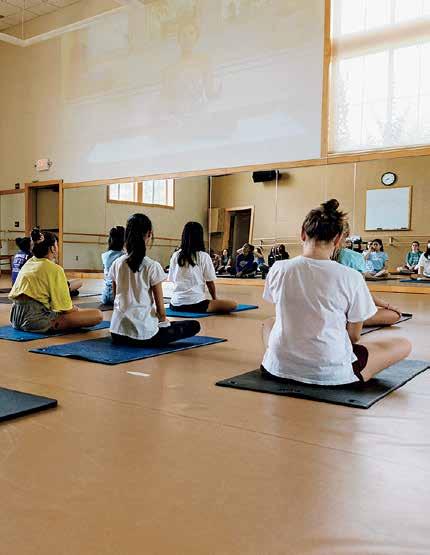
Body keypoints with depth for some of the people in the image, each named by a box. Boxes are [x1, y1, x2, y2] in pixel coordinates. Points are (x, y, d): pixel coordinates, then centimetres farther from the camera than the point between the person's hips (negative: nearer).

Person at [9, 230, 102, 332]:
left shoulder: (27, 264, 17)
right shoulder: (55, 269, -5)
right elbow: (65, 307, -7)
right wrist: (77, 310, 15)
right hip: (36, 319, -9)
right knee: (97, 315, -17)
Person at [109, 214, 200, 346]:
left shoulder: (117, 264, 1)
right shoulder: (152, 266, -13)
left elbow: (115, 299, 10)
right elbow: (160, 310, -9)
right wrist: (163, 320, 11)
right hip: (143, 335, -7)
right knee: (194, 325, 5)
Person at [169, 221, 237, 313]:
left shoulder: (175, 256, 6)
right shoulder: (204, 256, -4)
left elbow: (172, 280, 13)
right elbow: (210, 283, 3)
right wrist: (215, 299, 19)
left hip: (176, 304, 5)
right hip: (196, 304, -5)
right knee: (233, 305, -4)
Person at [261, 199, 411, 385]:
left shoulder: (278, 269, -7)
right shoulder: (351, 277, -16)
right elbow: (354, 335, -5)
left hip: (280, 367, 0)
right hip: (331, 373, 1)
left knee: (269, 323, 34)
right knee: (403, 344, 17)